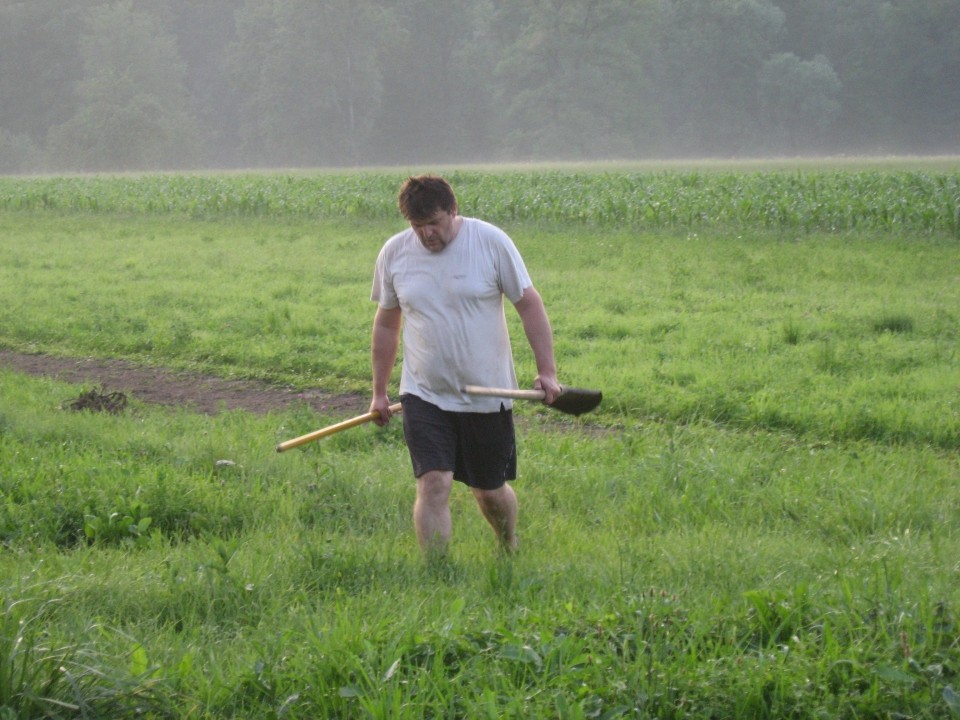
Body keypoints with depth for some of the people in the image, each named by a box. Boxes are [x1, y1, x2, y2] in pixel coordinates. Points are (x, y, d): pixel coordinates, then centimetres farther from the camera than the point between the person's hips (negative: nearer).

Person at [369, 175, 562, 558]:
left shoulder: (491, 242, -8)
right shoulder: (394, 253, 0)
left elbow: (529, 304, -4)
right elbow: (386, 324, 11)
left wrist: (547, 371, -9)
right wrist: (379, 391, 14)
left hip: (487, 394, -1)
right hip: (424, 394, 1)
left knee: (490, 490, 10)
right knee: (433, 484, -14)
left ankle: (511, 553, 38)